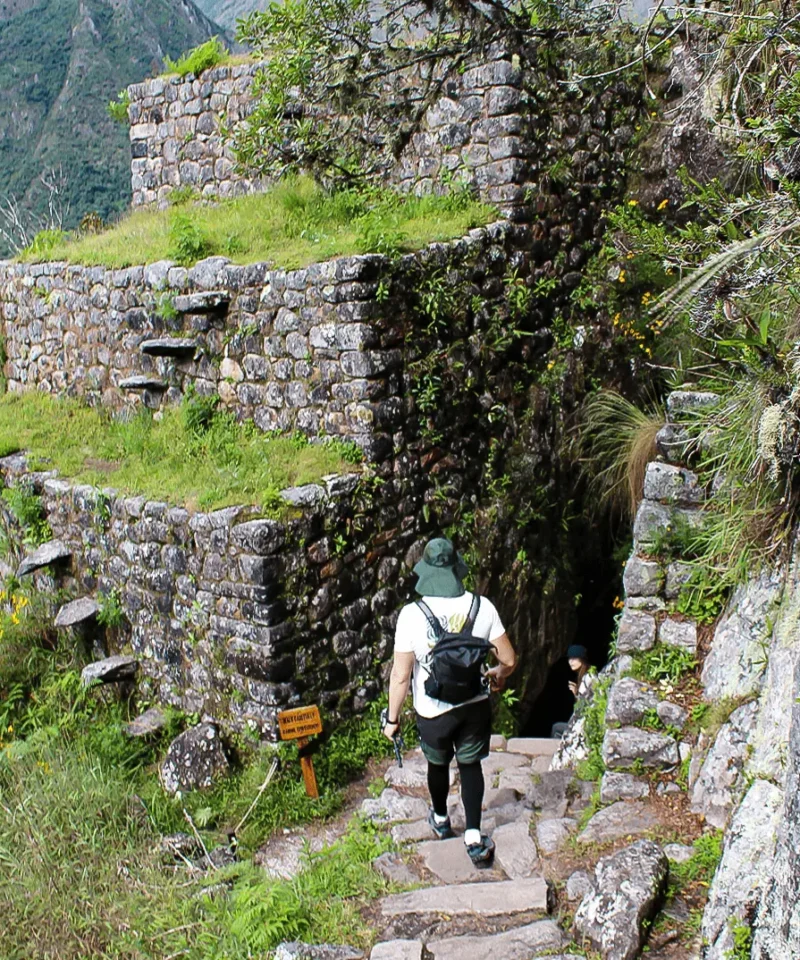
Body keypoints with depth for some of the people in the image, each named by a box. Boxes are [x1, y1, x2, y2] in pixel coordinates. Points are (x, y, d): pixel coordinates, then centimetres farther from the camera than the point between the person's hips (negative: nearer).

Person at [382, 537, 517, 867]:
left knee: (438, 764, 24)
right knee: (470, 765, 21)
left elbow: (401, 675, -15)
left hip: (433, 712, -1)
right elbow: (509, 659, -6)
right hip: (475, 706, 1)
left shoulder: (412, 614, -21)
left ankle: (441, 820, 48)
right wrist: (498, 674, 18)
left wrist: (393, 719, -2)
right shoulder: (481, 606, -13)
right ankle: (474, 840, 20)